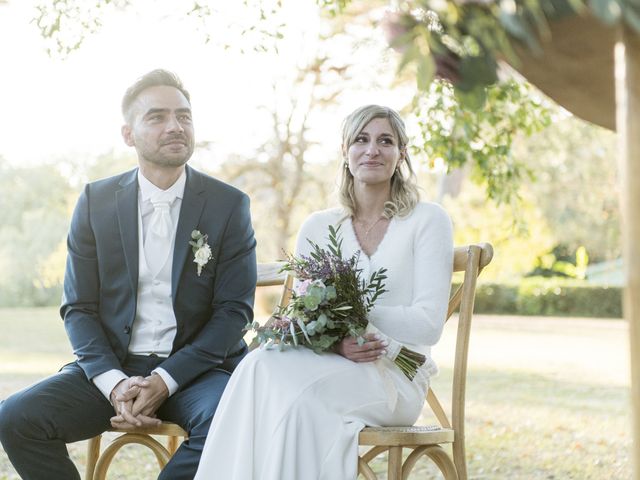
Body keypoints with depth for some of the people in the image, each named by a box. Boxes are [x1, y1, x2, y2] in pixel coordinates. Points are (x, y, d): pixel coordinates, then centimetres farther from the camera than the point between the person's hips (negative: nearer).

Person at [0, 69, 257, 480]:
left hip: (196, 366, -2)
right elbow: (78, 308, 3)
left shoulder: (230, 205, 0)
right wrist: (115, 384, -14)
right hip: (112, 366, 2)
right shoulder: (96, 201, 5)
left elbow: (234, 311, -4)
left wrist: (163, 382, -15)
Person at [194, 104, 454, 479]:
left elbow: (428, 325, -6)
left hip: (395, 377, -3)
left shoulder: (428, 220, 1)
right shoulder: (318, 227, 13)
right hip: (330, 364, 3)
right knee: (262, 365, -32)